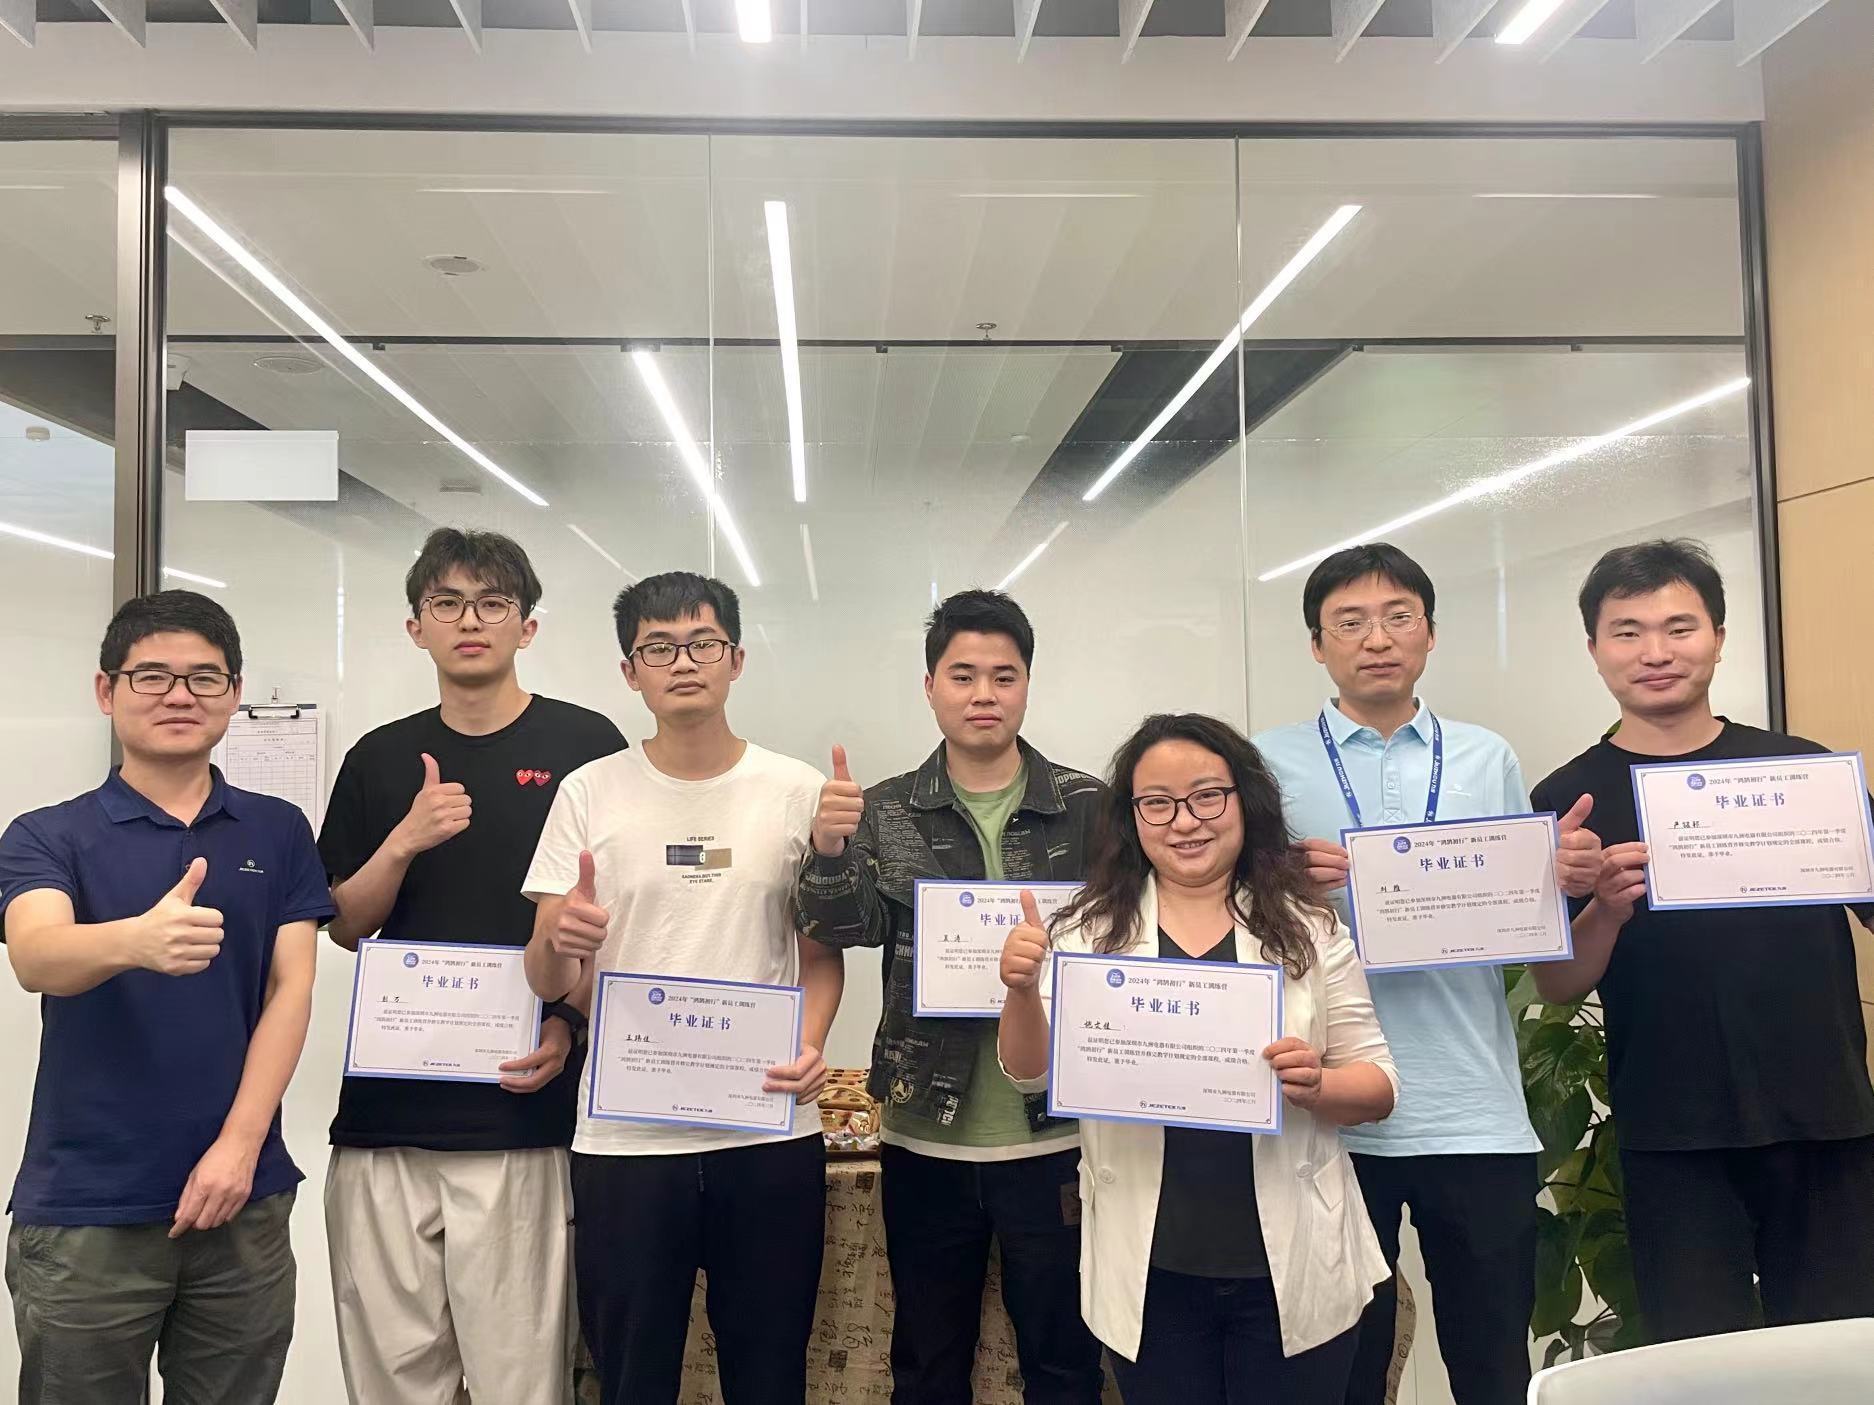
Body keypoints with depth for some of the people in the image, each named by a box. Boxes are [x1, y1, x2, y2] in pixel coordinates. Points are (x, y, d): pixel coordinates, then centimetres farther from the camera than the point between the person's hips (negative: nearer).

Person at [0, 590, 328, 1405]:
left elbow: (290, 990, -1)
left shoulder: (278, 833, 5)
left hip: (245, 1198, 2)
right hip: (83, 1208, -1)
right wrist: (137, 940, -43)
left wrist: (238, 1146, -12)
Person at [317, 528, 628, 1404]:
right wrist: (405, 841, -8)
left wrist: (570, 1022, -10)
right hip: (386, 1110, 3)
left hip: (521, 1111, -3)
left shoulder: (586, 746, 0)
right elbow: (344, 927, 10)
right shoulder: (380, 760, 10)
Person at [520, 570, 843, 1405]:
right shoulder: (589, 793, 1)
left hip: (770, 1135, 0)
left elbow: (822, 952, 7)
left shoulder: (797, 792, 2)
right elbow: (546, 983, 1)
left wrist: (810, 1043, -12)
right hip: (623, 1138, 0)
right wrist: (560, 941, -22)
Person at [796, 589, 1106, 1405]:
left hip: (1053, 1134, -1)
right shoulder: (887, 813, 1)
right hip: (925, 1138, 1)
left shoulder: (1090, 809, -2)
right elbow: (841, 929, -11)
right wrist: (830, 851, -31)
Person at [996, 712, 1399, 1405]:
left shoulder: (1309, 930, 1)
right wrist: (1023, 991, -20)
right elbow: (1032, 1075, -1)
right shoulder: (1091, 930, 1)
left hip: (1293, 1268, 0)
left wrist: (1316, 1086, -18)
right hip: (1149, 1274, 0)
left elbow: (1380, 1086, 3)